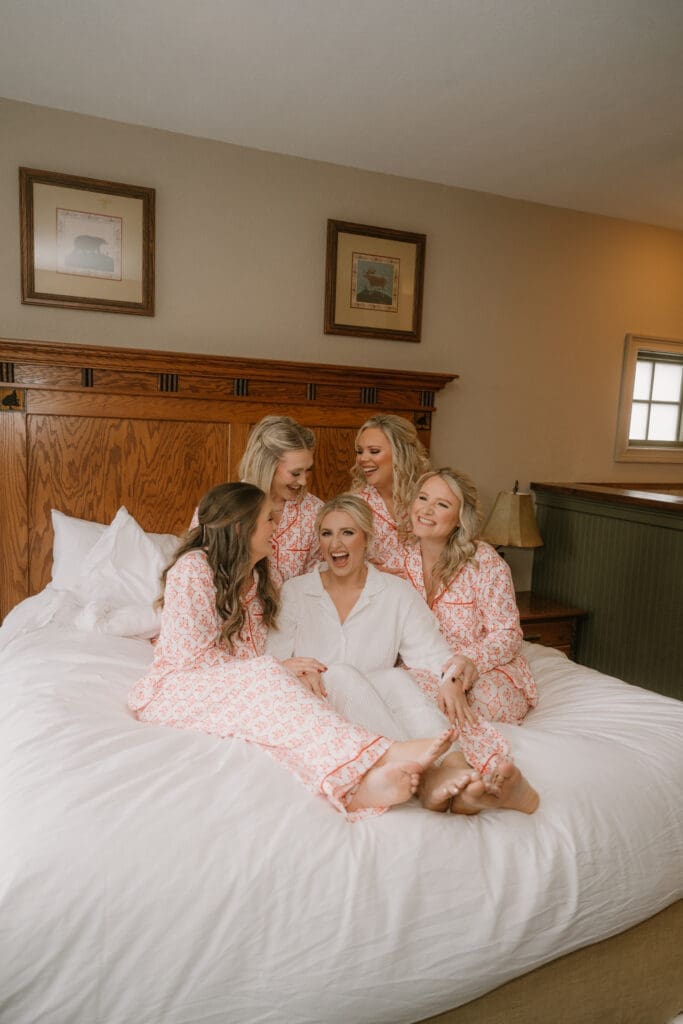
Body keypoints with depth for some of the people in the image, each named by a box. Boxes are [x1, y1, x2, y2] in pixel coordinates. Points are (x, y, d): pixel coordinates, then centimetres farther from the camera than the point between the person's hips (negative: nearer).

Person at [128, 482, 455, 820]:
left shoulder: (256, 578, 14)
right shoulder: (192, 568, -12)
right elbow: (193, 655, -17)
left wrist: (282, 672, -11)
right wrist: (275, 672, -16)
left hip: (238, 694, 7)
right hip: (176, 689, -6)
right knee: (264, 674, -34)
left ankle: (355, 788, -56)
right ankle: (382, 755, -44)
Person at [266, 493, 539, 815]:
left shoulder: (396, 592, 9)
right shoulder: (294, 592, 9)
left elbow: (431, 649, -3)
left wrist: (451, 678, -25)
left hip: (375, 715, 1)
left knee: (396, 678, -31)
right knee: (341, 674, -33)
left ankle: (457, 769, -52)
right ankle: (427, 777, -49)